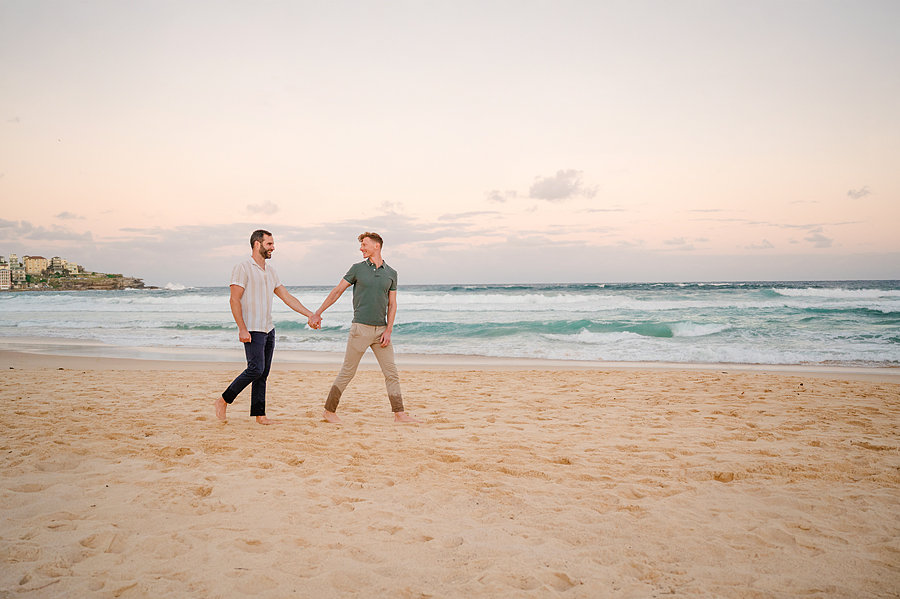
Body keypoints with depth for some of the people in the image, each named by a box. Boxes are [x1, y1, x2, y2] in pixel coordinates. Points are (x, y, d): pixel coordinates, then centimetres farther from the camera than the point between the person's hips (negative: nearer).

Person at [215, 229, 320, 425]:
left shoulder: (270, 271, 15)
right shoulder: (243, 268, -7)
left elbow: (287, 297, 18)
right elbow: (234, 300, -12)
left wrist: (310, 314, 13)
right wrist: (242, 329, -21)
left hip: (268, 329, 7)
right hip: (252, 330, -7)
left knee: (263, 373, 6)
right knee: (255, 369, -14)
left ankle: (259, 415, 9)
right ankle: (224, 401, 3)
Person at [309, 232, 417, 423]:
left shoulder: (391, 273, 9)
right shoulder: (357, 269, 3)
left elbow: (392, 304, 8)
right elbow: (337, 291, 7)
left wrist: (388, 330, -3)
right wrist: (317, 313, 5)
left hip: (381, 330, 3)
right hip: (360, 328, -3)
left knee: (391, 373, 2)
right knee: (347, 373, 0)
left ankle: (399, 414, 8)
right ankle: (329, 411, 11)